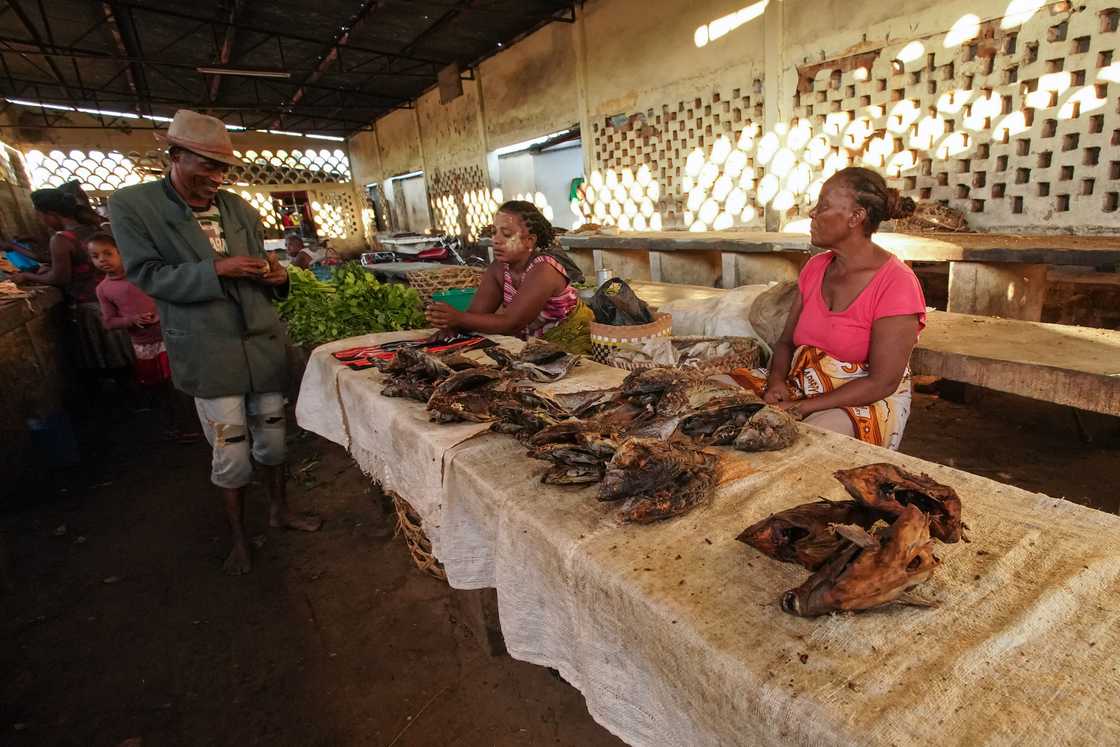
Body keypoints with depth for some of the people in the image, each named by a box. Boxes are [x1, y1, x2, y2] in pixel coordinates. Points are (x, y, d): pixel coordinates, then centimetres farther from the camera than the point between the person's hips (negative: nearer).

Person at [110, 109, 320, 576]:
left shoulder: (240, 208, 8)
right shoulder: (132, 205, -3)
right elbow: (147, 275, -8)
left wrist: (276, 277, -6)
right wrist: (216, 269, -20)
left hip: (264, 341, 4)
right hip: (208, 353, -3)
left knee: (271, 436, 14)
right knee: (230, 453, 4)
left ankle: (279, 509, 35)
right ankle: (238, 536, 25)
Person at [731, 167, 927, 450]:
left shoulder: (896, 283, -14)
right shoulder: (815, 267, 7)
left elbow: (882, 382, -17)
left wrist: (803, 407, -22)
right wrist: (776, 382, -12)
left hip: (866, 402, -6)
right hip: (799, 383, 7)